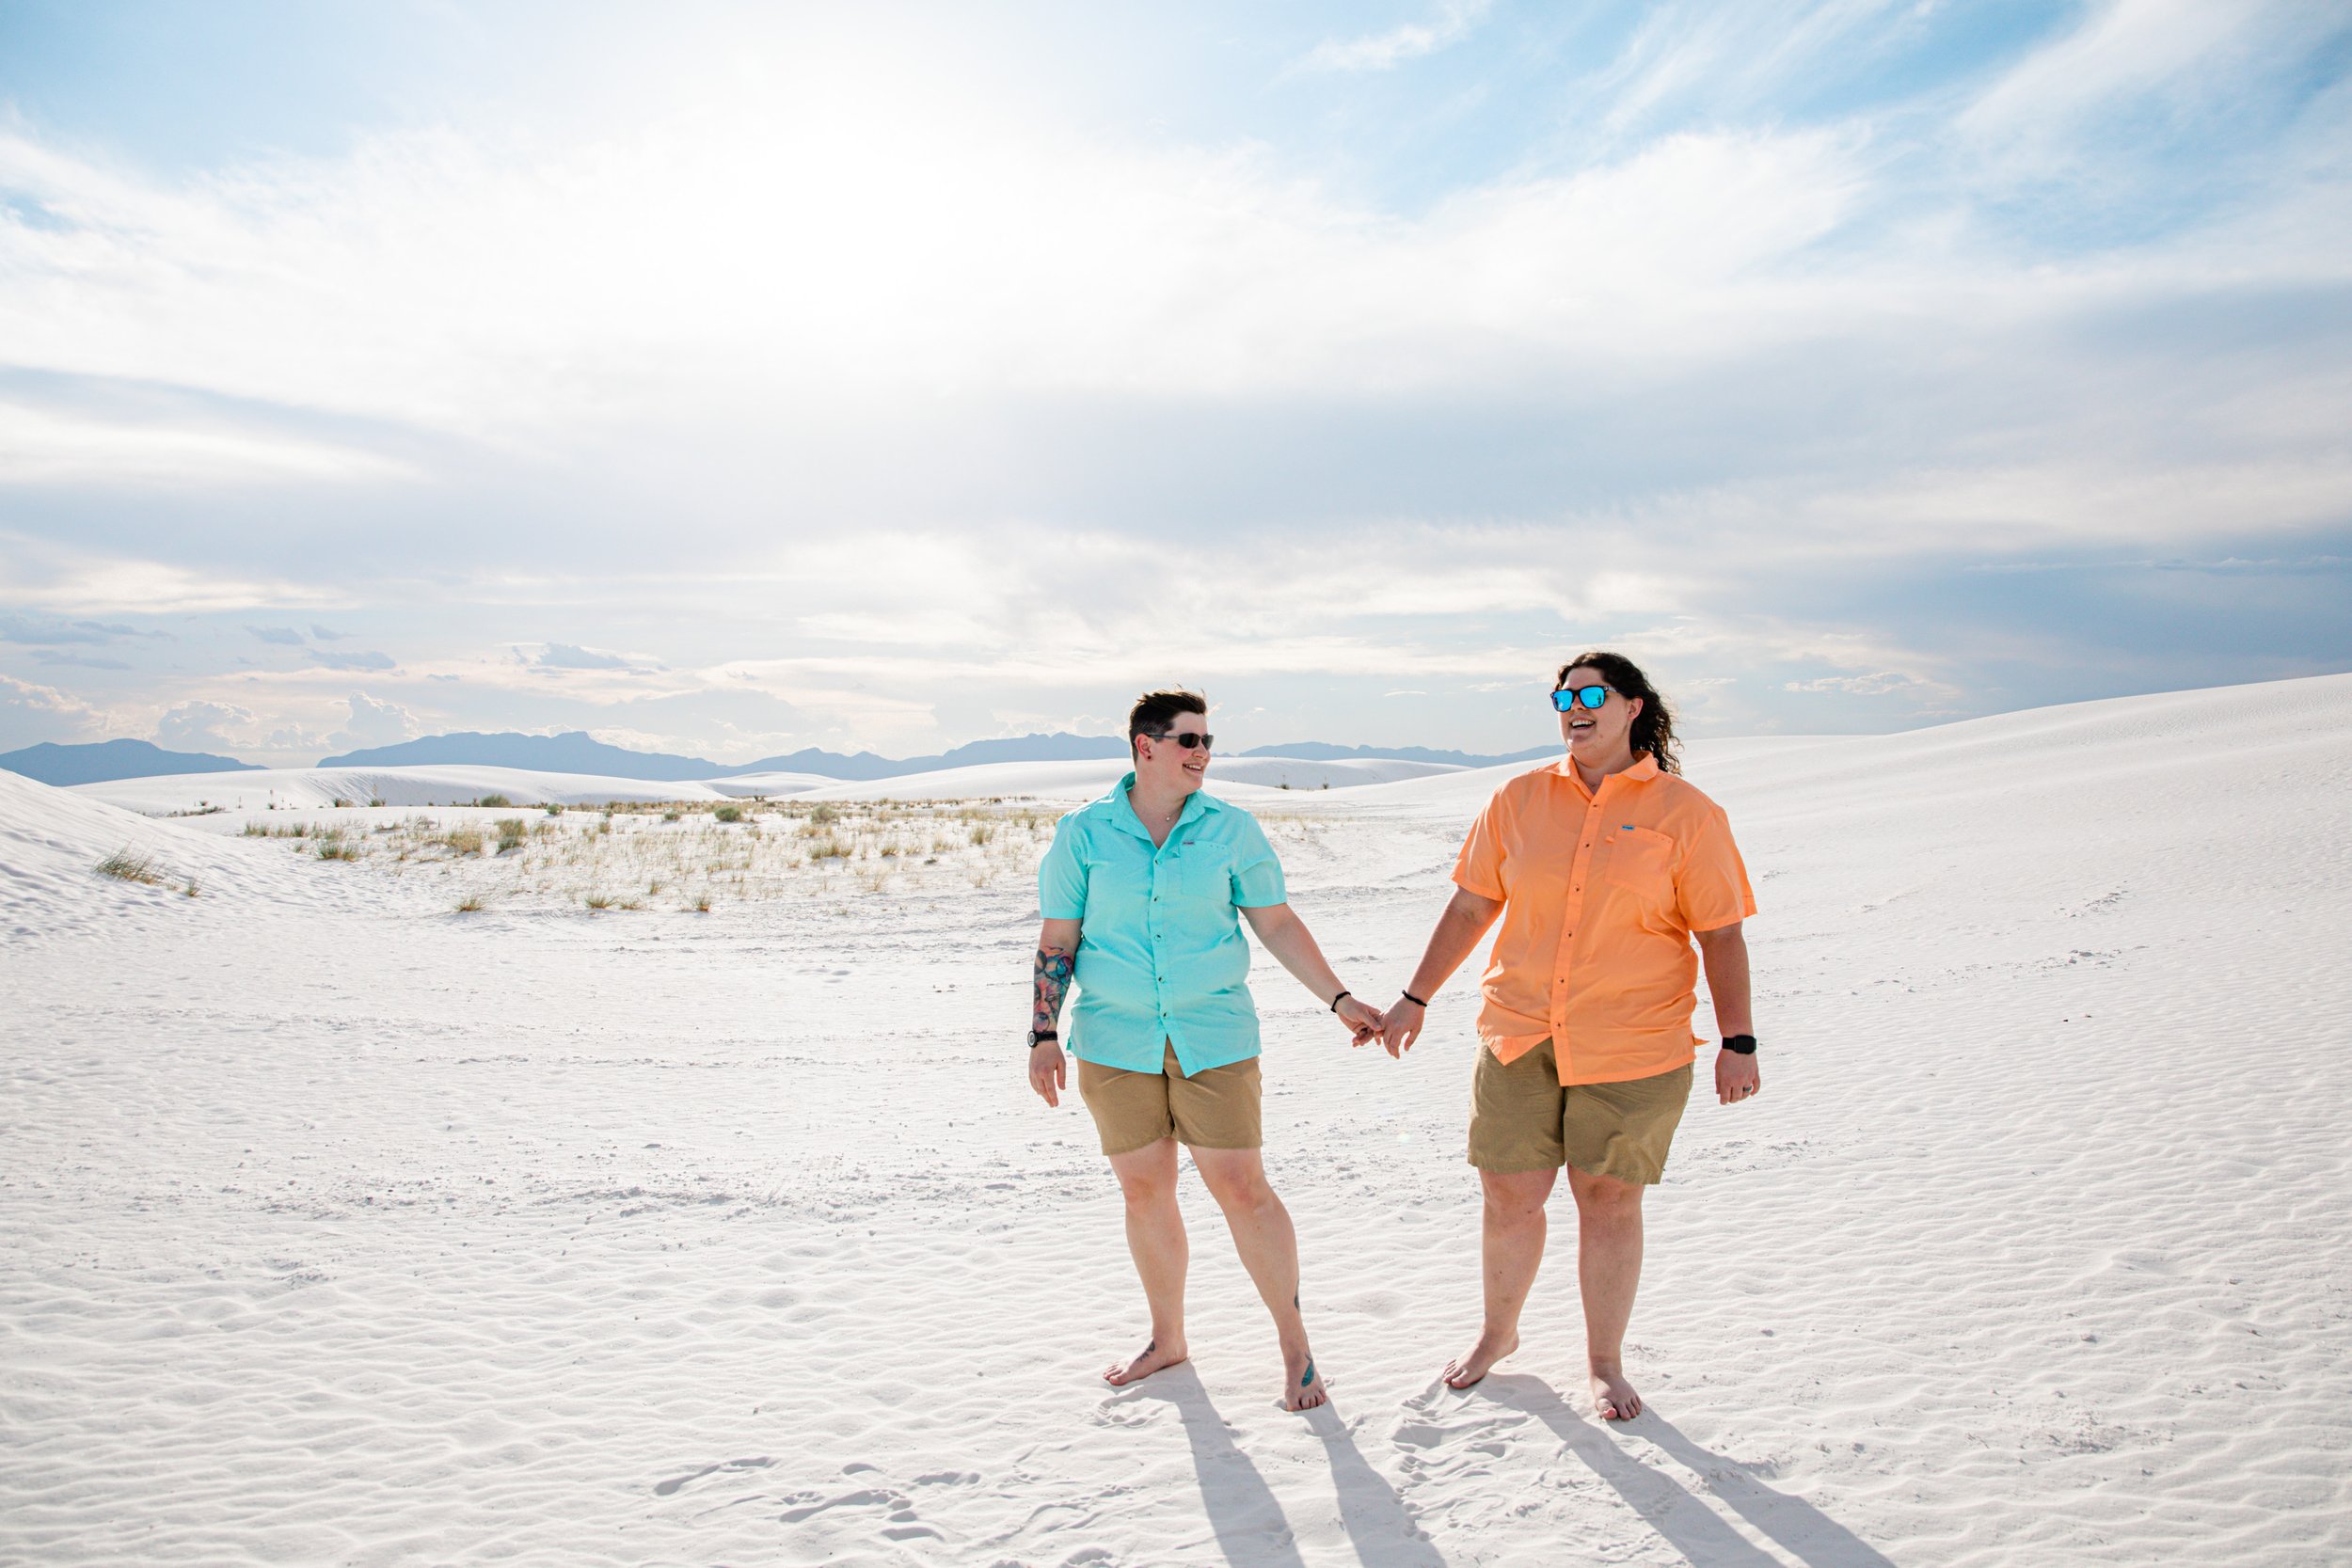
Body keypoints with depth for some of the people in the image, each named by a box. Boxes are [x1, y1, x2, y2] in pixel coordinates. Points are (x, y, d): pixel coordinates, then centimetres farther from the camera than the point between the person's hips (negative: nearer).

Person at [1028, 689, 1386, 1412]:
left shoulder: (1232, 829, 0)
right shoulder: (1083, 833, 0)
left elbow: (1278, 924, 4)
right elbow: (1058, 941, 3)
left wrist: (1339, 1000, 1)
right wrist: (1044, 1035, -1)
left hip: (1213, 1038, -1)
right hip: (1115, 1042, 1)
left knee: (1242, 1187, -2)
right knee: (1145, 1191, 11)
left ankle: (1294, 1344, 15)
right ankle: (1167, 1339, 31)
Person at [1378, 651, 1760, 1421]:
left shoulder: (1685, 813, -3)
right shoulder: (1518, 801, 4)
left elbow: (1721, 935, -1)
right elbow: (1471, 907, 10)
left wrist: (1737, 1042, -7)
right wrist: (1416, 998, 9)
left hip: (1633, 1049, -2)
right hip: (1520, 1038, 2)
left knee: (1609, 1201, 8)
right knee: (1510, 1196, 8)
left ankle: (1605, 1364, 28)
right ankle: (1498, 1331, 35)